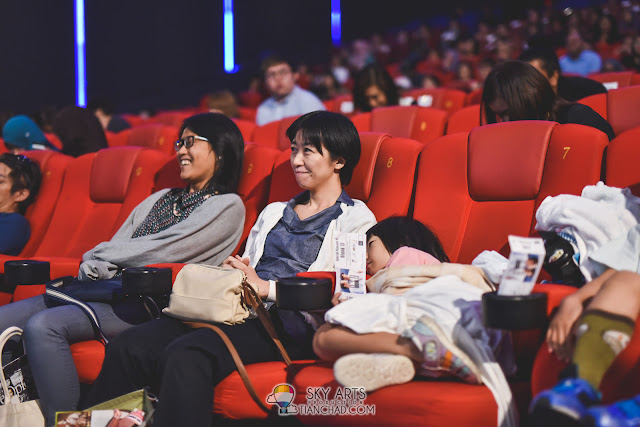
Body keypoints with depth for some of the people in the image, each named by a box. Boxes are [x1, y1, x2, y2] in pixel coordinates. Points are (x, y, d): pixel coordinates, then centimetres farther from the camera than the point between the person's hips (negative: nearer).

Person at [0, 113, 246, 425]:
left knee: (43, 326, -30)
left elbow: (162, 251, -8)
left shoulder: (227, 206, 2)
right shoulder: (160, 199, 26)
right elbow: (118, 247, 15)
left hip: (145, 302, -8)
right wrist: (98, 266, -8)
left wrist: (98, 256, 1)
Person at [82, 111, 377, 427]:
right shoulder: (274, 212, 30)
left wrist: (265, 287, -10)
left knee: (186, 356, -35)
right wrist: (231, 273, 3)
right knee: (130, 345, -19)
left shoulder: (356, 219, 8)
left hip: (285, 322, -6)